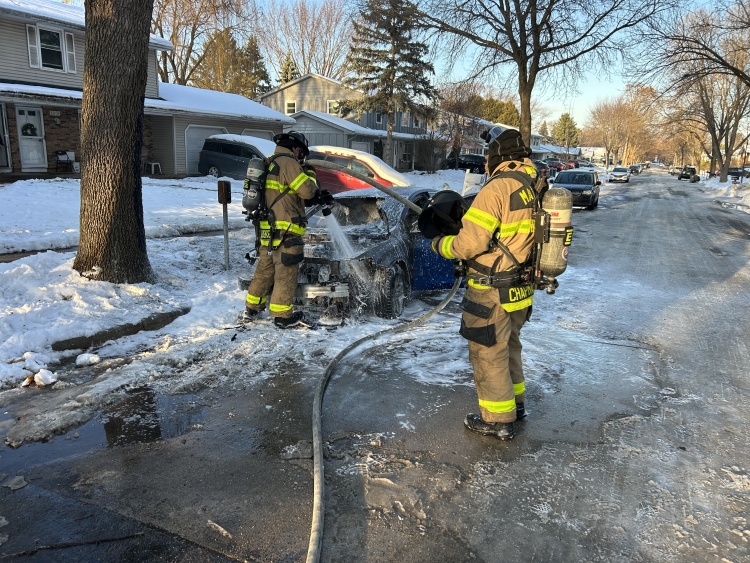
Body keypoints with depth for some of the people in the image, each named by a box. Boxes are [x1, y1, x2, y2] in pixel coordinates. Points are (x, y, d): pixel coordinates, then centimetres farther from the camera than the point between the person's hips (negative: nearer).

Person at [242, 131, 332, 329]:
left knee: (264, 270, 17)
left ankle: (251, 309, 25)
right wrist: (309, 173, 4)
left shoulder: (270, 164, 20)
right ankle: (283, 316, 6)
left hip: (267, 229, 9)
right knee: (286, 274, -1)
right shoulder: (288, 162, -11)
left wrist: (317, 199, 17)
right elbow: (306, 190, -16)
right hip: (285, 231, -9)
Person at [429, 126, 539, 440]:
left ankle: (498, 420, 19)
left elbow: (470, 243, -21)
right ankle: (515, 404, 40)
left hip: (493, 292, -8)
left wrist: (440, 244, -2)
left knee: (488, 353, 7)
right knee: (509, 346, 24)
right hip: (521, 288, 8)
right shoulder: (535, 187, 4)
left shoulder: (498, 188, -20)